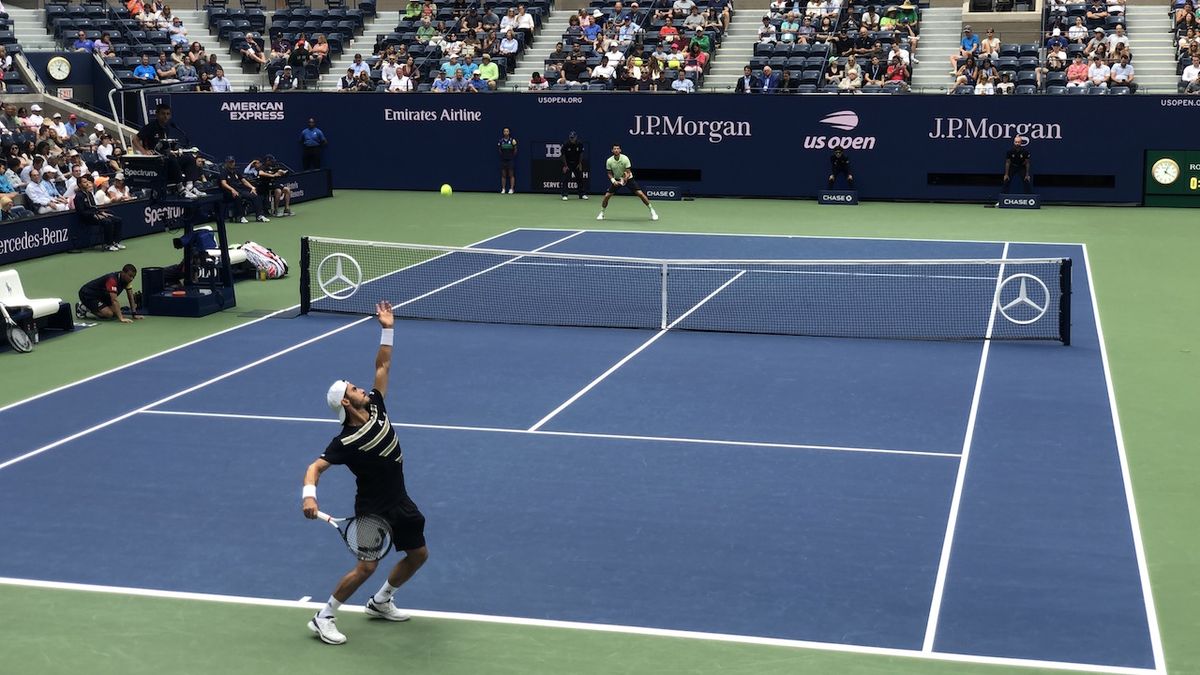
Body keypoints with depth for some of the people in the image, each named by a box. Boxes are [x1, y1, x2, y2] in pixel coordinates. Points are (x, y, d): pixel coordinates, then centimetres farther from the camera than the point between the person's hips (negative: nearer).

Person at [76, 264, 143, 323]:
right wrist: (121, 318, -47)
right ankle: (83, 308, -3)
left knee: (115, 312, -2)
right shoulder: (113, 280, -33)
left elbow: (130, 296, -1)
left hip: (101, 295, 9)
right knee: (109, 314, -23)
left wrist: (134, 314, -8)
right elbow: (114, 300, -40)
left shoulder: (127, 279, -8)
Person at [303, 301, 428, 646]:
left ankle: (380, 602, 34)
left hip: (400, 501, 8)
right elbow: (315, 467, -26)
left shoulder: (376, 406, -5)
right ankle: (323, 618, 1)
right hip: (373, 508, -8)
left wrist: (387, 329, -4)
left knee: (418, 554, 15)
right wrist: (309, 495, -45)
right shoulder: (346, 442, -23)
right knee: (367, 566, -15)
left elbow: (382, 365, 2)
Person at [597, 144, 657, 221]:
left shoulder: (625, 159, -22)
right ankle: (601, 213, 12)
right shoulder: (609, 161, -15)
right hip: (616, 180, 2)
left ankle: (652, 211, -2)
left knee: (640, 194, -13)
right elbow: (610, 174, -4)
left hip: (628, 179, -2)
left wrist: (625, 179, -41)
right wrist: (613, 181, -22)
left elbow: (628, 172, -20)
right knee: (607, 196, -10)